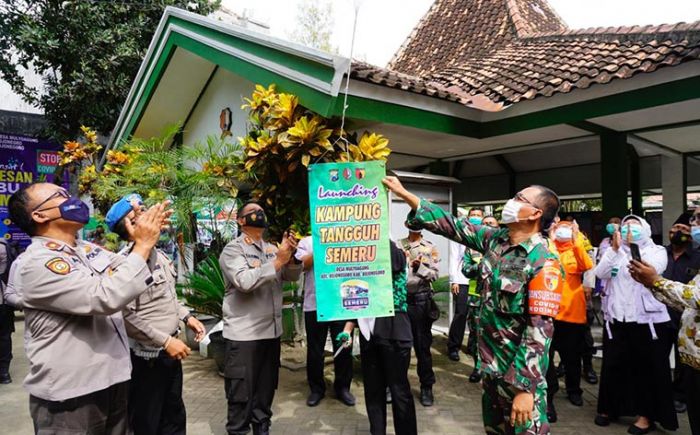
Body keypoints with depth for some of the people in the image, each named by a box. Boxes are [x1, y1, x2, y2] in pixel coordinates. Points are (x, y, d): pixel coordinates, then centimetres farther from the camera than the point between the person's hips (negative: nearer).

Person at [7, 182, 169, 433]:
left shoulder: (88, 250, 7)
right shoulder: (36, 263, -19)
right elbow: (107, 298, -29)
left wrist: (148, 234, -3)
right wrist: (143, 245, -23)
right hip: (69, 393, -8)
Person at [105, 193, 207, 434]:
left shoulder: (159, 254, 7)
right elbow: (125, 316, -27)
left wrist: (186, 316, 9)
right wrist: (165, 341, -23)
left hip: (169, 351, 8)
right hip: (146, 356, -8)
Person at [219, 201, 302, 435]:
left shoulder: (272, 249, 13)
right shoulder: (233, 249, -6)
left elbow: (292, 276, 5)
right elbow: (244, 281, -22)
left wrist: (291, 257, -14)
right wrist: (278, 261, -23)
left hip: (271, 331, 6)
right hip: (244, 334, -6)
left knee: (266, 387, 18)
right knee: (241, 392, 3)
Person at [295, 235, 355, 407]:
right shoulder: (306, 242, 7)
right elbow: (300, 264, -7)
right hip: (315, 305, -1)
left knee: (344, 348, 8)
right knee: (315, 350, 10)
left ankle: (342, 387, 25)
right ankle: (316, 388, 26)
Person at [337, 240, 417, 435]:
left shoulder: (396, 255, -3)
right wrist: (347, 330, 2)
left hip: (393, 331, -5)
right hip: (368, 332, 5)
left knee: (398, 389, 4)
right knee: (373, 390, 13)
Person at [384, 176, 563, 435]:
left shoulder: (543, 264, -20)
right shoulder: (496, 239, 1)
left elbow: (540, 329, -23)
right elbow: (453, 227, 3)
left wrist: (525, 388, -26)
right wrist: (405, 195, 1)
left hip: (520, 370, -7)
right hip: (491, 363, 7)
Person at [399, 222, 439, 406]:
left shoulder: (430, 248, 3)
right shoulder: (397, 245, 7)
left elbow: (435, 274, -5)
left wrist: (420, 267, -20)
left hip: (420, 300, -2)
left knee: (422, 344, 4)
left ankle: (426, 386, 17)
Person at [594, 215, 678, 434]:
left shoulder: (656, 251, 2)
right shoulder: (614, 252, 10)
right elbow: (601, 273, -6)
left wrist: (634, 246, -19)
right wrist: (614, 249, -15)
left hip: (648, 320, -3)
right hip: (616, 320, 3)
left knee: (647, 368, 6)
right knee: (613, 366, 12)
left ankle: (646, 415, 21)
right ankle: (609, 408, 28)